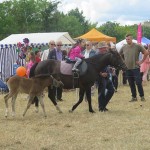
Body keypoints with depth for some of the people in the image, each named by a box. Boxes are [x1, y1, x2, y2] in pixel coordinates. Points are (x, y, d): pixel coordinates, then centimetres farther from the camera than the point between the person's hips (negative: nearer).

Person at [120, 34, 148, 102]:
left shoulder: (137, 46, -6)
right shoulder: (123, 47, 5)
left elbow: (146, 53, -3)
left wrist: (141, 61, -5)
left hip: (136, 68, -4)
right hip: (127, 68, 4)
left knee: (138, 83, -6)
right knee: (131, 84, 7)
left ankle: (142, 96, 6)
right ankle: (134, 97, 15)